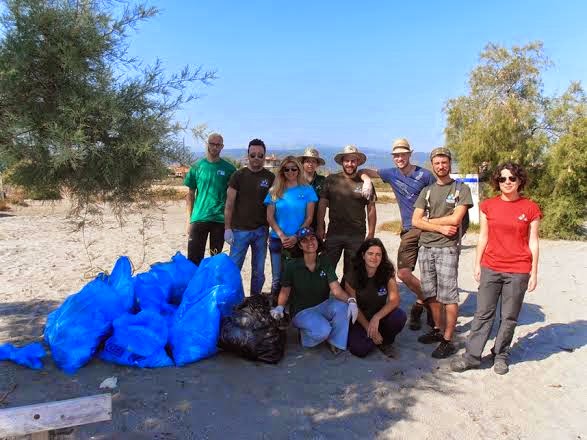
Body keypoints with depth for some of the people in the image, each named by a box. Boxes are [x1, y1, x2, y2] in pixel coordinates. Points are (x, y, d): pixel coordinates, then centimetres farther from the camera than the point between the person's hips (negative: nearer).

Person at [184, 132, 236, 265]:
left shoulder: (229, 169, 1)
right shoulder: (197, 167, 4)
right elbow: (190, 195, 8)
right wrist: (188, 219, 3)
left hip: (220, 220, 0)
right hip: (198, 219, 1)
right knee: (194, 259, 1)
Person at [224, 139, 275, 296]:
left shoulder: (270, 178, 3)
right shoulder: (238, 175, -1)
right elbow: (229, 204, -1)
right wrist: (227, 228, -7)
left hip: (261, 231, 2)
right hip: (240, 230, -1)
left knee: (259, 270, 10)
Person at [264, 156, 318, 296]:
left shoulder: (307, 190, 1)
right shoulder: (275, 191, 4)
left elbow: (309, 218, -2)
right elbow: (270, 217, 2)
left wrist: (296, 237, -13)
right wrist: (282, 236, -12)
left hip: (299, 241, -1)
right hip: (277, 240, 1)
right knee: (277, 278, 6)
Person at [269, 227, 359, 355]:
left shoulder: (325, 262, -5)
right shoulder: (292, 265, -11)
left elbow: (336, 290, -14)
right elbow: (285, 291, -2)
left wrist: (351, 300, -33)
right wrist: (279, 307, -22)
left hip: (323, 306, 4)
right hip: (301, 311, -3)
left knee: (343, 307, -28)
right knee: (323, 330, -32)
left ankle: (335, 342, -5)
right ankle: (304, 334, 3)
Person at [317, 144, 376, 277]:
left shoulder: (365, 183, 1)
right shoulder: (331, 180, 1)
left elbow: (371, 209, 4)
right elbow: (322, 204, 2)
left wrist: (371, 234, 1)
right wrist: (320, 228, -3)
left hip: (357, 236, 0)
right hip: (333, 233, 0)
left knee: (351, 272, 12)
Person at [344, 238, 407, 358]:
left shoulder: (387, 273, -10)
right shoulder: (352, 276, -14)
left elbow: (394, 300, -17)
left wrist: (376, 318, -31)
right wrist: (369, 328, -14)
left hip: (380, 315, 2)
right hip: (359, 319, -2)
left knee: (400, 316, -30)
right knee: (360, 349, -27)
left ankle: (385, 342, 2)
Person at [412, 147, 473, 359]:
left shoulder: (461, 189, 3)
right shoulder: (427, 191, 14)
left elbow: (455, 219, -10)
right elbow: (415, 221, 5)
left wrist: (429, 220, 0)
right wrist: (440, 228, -8)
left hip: (447, 248, -4)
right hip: (425, 247, 5)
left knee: (448, 296, -4)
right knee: (431, 294, 10)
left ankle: (448, 341, 3)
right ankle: (437, 330, 25)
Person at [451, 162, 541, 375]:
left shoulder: (530, 208, -1)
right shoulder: (488, 206, 3)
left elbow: (533, 241, 1)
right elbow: (483, 237, 8)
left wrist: (534, 272, 1)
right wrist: (477, 264, 8)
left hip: (518, 271, -1)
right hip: (491, 268, 1)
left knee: (509, 317, 8)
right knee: (483, 313, 5)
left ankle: (500, 355, 25)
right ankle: (472, 356, 13)